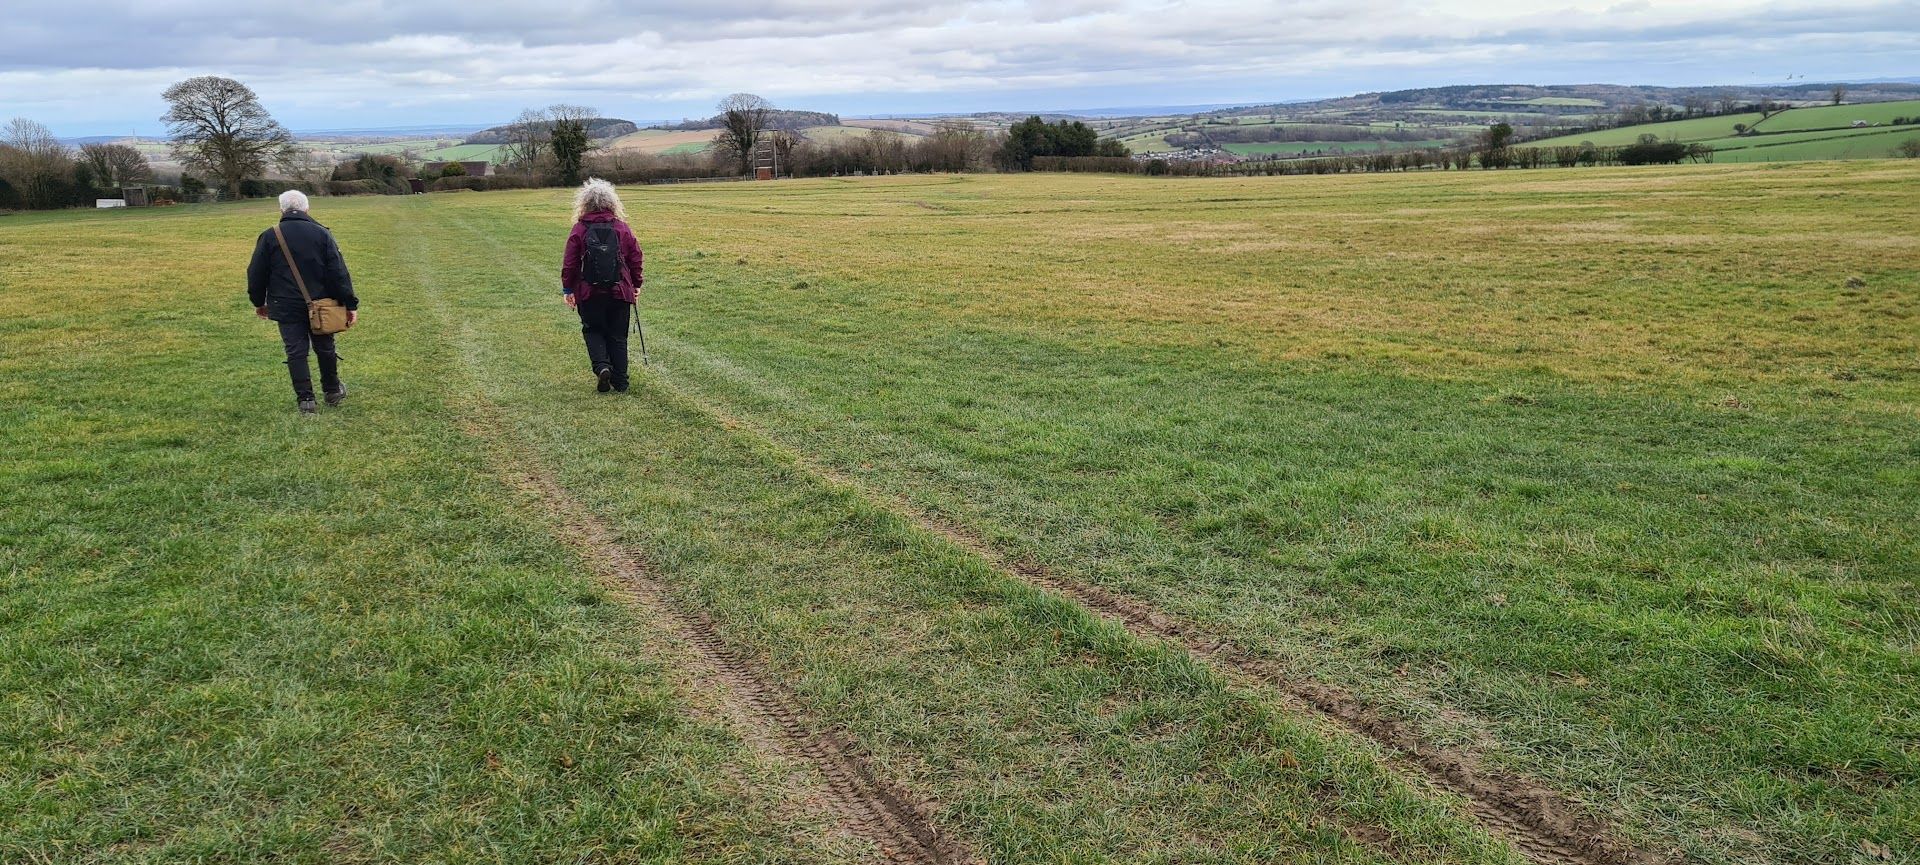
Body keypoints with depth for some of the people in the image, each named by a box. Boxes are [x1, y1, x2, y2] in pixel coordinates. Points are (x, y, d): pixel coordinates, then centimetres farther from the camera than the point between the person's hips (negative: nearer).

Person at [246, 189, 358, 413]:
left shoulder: (269, 237, -3)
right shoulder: (322, 234, -4)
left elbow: (256, 274, 3)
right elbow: (339, 272, -7)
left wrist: (259, 302, 18)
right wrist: (350, 304, -4)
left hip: (286, 308, -1)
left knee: (296, 352, 4)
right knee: (325, 348, 16)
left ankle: (306, 400, 3)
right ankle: (333, 391, 28)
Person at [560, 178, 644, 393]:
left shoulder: (579, 229, -5)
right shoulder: (622, 228, 0)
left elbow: (570, 263, -3)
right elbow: (635, 258, 4)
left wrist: (567, 289, 8)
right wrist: (636, 285, 16)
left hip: (589, 293, -1)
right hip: (620, 292, 1)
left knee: (593, 330, 16)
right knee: (618, 335, 11)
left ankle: (601, 365, -9)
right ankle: (620, 381, 11)